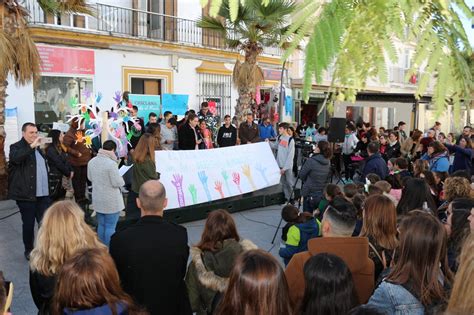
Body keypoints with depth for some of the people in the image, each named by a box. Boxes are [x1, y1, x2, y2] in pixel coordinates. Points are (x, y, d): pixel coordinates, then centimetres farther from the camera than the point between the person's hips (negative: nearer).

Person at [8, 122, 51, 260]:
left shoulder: (38, 148, 16)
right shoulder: (17, 147, -5)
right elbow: (15, 158, -30)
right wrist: (32, 146, -34)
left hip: (43, 194, 6)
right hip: (27, 195, -6)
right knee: (29, 224, 4)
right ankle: (29, 250, 21)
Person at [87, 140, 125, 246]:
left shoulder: (92, 161, -1)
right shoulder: (112, 163, -24)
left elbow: (90, 178, 13)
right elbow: (117, 183, -20)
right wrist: (122, 180, 0)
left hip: (97, 199, 7)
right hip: (111, 201, -7)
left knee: (101, 225, 20)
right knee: (110, 227, 4)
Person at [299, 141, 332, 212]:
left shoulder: (311, 161, -18)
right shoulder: (328, 162, 1)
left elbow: (301, 175, -8)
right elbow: (327, 178, 11)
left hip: (310, 195, -6)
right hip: (323, 195, 6)